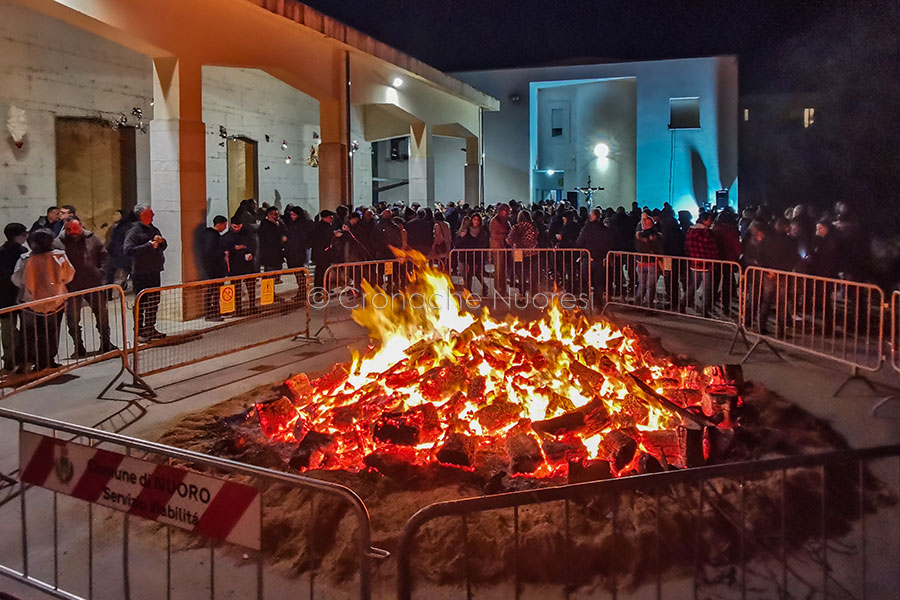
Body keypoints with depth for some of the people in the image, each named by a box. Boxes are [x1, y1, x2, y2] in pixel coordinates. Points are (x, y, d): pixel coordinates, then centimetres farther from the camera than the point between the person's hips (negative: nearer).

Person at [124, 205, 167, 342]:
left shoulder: (153, 230, 13)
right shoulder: (134, 232, -11)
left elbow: (164, 246, 19)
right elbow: (128, 250, -23)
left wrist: (160, 241, -4)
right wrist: (149, 246, -22)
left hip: (154, 272, 8)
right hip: (141, 274, -8)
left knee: (154, 302, 13)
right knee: (141, 304, -3)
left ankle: (150, 329, 25)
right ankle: (139, 332, 5)